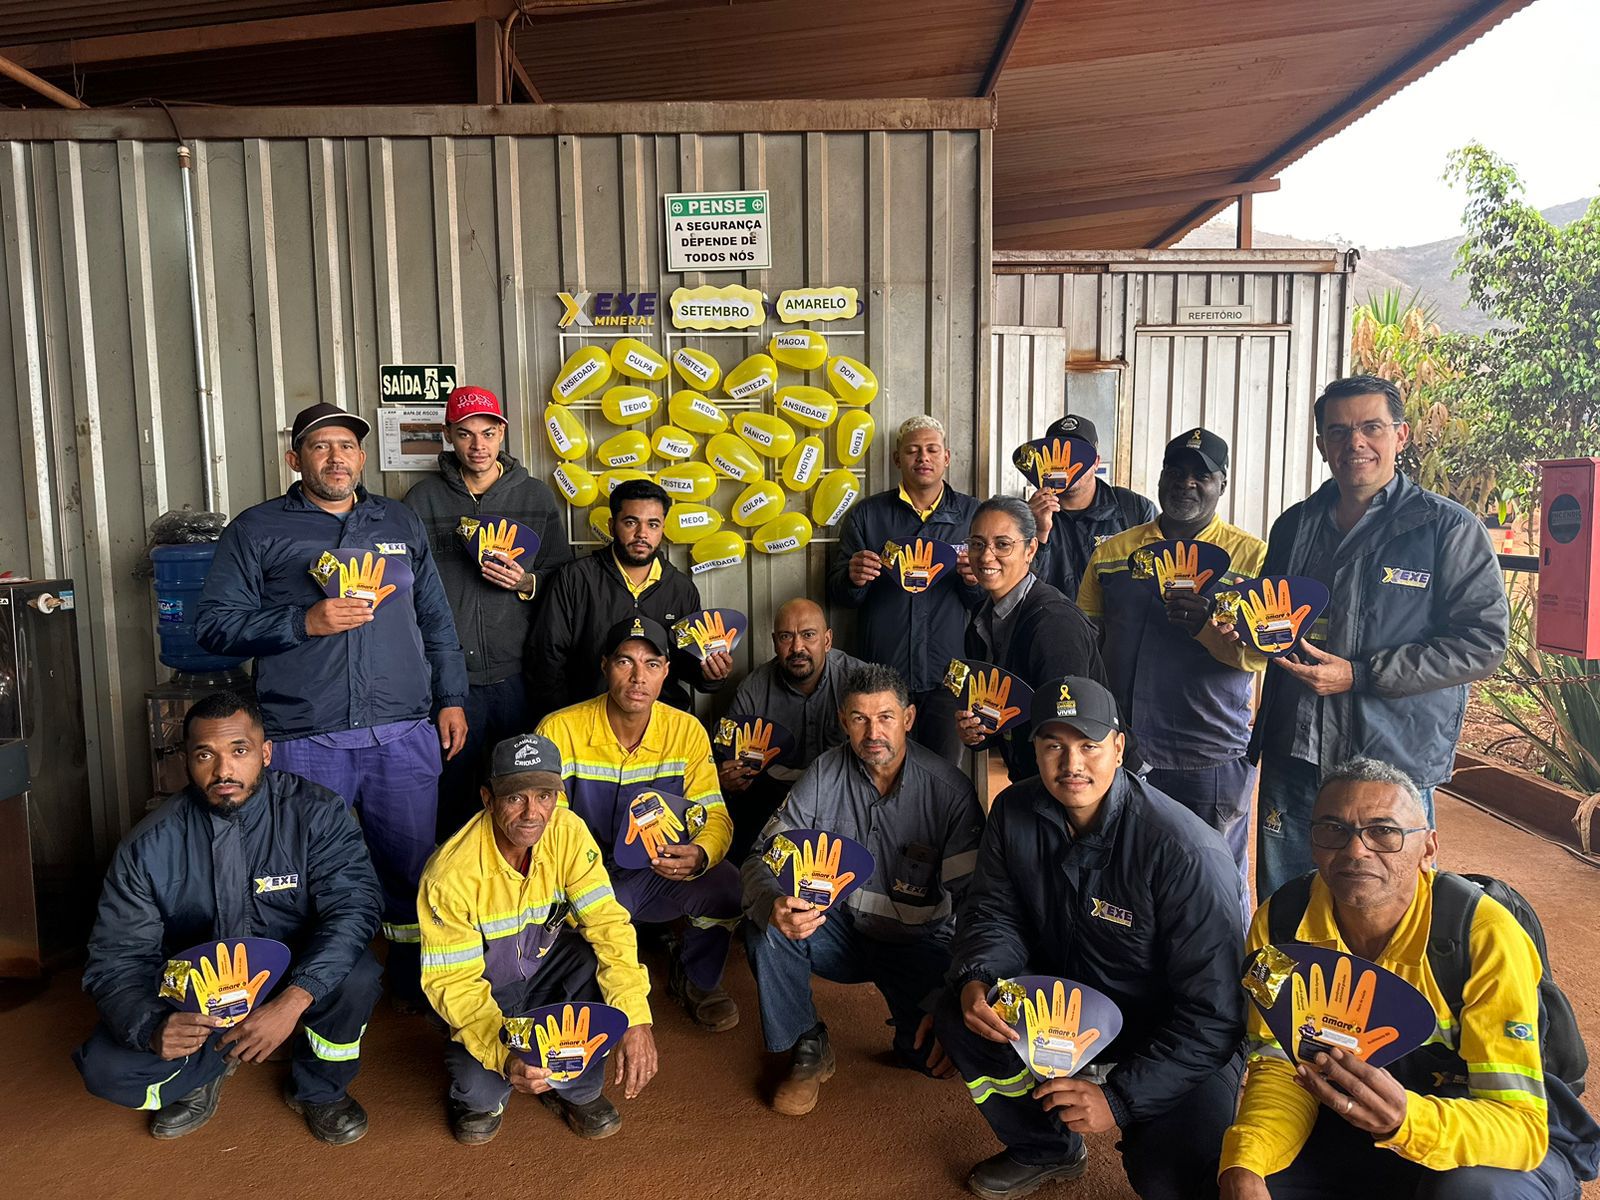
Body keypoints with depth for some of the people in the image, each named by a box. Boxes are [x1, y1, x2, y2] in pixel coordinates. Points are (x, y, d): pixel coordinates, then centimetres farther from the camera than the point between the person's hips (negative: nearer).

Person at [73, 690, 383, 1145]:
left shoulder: (315, 813, -18)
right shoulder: (149, 846, -13)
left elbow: (354, 904, -27)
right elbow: (116, 958, -11)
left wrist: (293, 1001, -41)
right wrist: (153, 1026, -33)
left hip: (295, 979, -1)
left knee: (357, 977, -32)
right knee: (106, 1068, -22)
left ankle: (319, 1089, 0)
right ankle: (205, 1071, 12)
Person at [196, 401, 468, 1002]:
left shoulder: (401, 523, 15)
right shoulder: (257, 530, 6)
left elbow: (436, 620, 17)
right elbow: (215, 624, 0)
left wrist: (452, 699, 11)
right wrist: (305, 622, -13)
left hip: (404, 733, 2)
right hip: (306, 742, -2)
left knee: (412, 864, 9)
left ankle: (414, 980, 28)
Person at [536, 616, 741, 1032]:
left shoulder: (686, 731, -4)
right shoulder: (559, 731, -12)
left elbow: (715, 816, -5)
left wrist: (700, 855, -28)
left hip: (663, 874, 2)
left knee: (728, 887, -26)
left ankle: (697, 978, 9)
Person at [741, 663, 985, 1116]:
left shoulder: (949, 790, -16)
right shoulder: (825, 775, -10)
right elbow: (764, 858, -11)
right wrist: (774, 905, -36)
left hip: (916, 941, -2)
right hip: (840, 928, 2)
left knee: (940, 1054, -24)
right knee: (764, 925, -26)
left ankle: (913, 1040, 14)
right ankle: (807, 1049, -3)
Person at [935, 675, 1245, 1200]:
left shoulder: (1189, 855, -28)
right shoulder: (1015, 812, -10)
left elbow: (1212, 1014, -24)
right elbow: (993, 913, -1)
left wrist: (1121, 1097, -28)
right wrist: (974, 979, -24)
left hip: (1175, 1039, -5)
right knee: (957, 1014, -15)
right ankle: (1045, 1150, 12)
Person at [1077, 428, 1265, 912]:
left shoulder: (1254, 556, 1)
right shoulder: (1111, 552, 10)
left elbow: (1269, 650, -7)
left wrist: (1209, 626, -25)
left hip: (1211, 760, -3)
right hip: (1120, 751, 3)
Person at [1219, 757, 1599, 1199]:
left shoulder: (1485, 936, -26)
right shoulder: (1280, 920, -15)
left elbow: (1520, 1125, -27)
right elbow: (1280, 1066, -10)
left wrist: (1406, 1121, -48)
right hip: (1347, 1126, 2)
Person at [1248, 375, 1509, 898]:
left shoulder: (1448, 527, -5)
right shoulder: (1294, 525, 11)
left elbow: (1483, 643, -11)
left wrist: (1359, 675, -17)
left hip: (1394, 765, -4)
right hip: (1292, 757, 5)